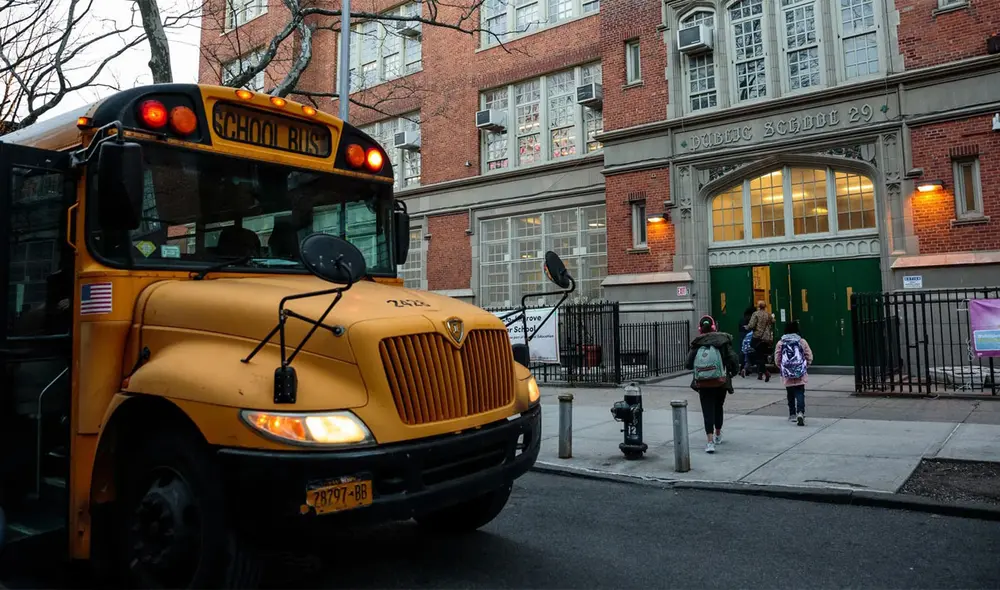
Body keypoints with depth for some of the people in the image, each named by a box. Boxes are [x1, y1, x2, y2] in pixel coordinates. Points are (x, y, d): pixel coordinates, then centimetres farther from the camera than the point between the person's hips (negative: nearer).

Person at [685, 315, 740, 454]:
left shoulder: (696, 345, -3)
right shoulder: (722, 341, -5)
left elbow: (689, 363, -3)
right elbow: (733, 358, -11)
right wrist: (732, 372, 7)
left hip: (703, 384, -1)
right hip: (720, 382, 1)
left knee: (708, 411, 1)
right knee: (718, 408, 21)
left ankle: (710, 441, -12)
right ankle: (718, 435, 39)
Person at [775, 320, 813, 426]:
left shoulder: (780, 343, 0)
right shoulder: (802, 341, 0)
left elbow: (777, 360, 2)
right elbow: (809, 357, 3)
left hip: (787, 375, 1)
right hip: (800, 374, -1)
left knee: (790, 395, 14)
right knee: (800, 394, -2)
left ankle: (792, 415, 20)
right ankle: (800, 412, -21)